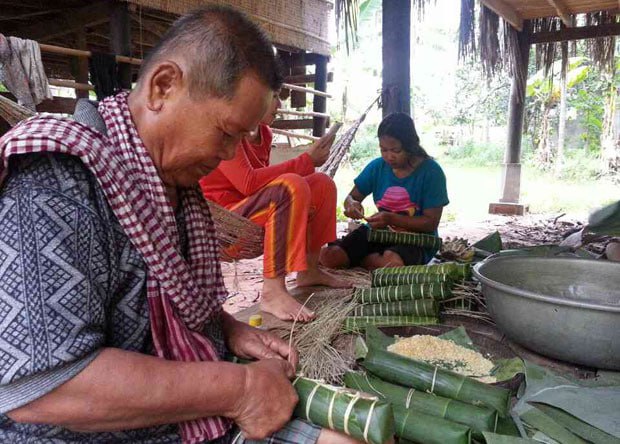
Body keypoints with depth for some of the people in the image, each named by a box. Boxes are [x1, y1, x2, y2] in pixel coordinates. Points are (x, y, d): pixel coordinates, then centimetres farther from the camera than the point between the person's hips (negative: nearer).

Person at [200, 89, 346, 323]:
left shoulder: (263, 133, 11)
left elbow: (263, 180, 10)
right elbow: (248, 182, -27)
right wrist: (306, 161, -22)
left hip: (253, 210, 9)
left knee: (323, 184, 4)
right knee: (292, 185, -32)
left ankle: (309, 270, 8)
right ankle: (273, 292, -33)